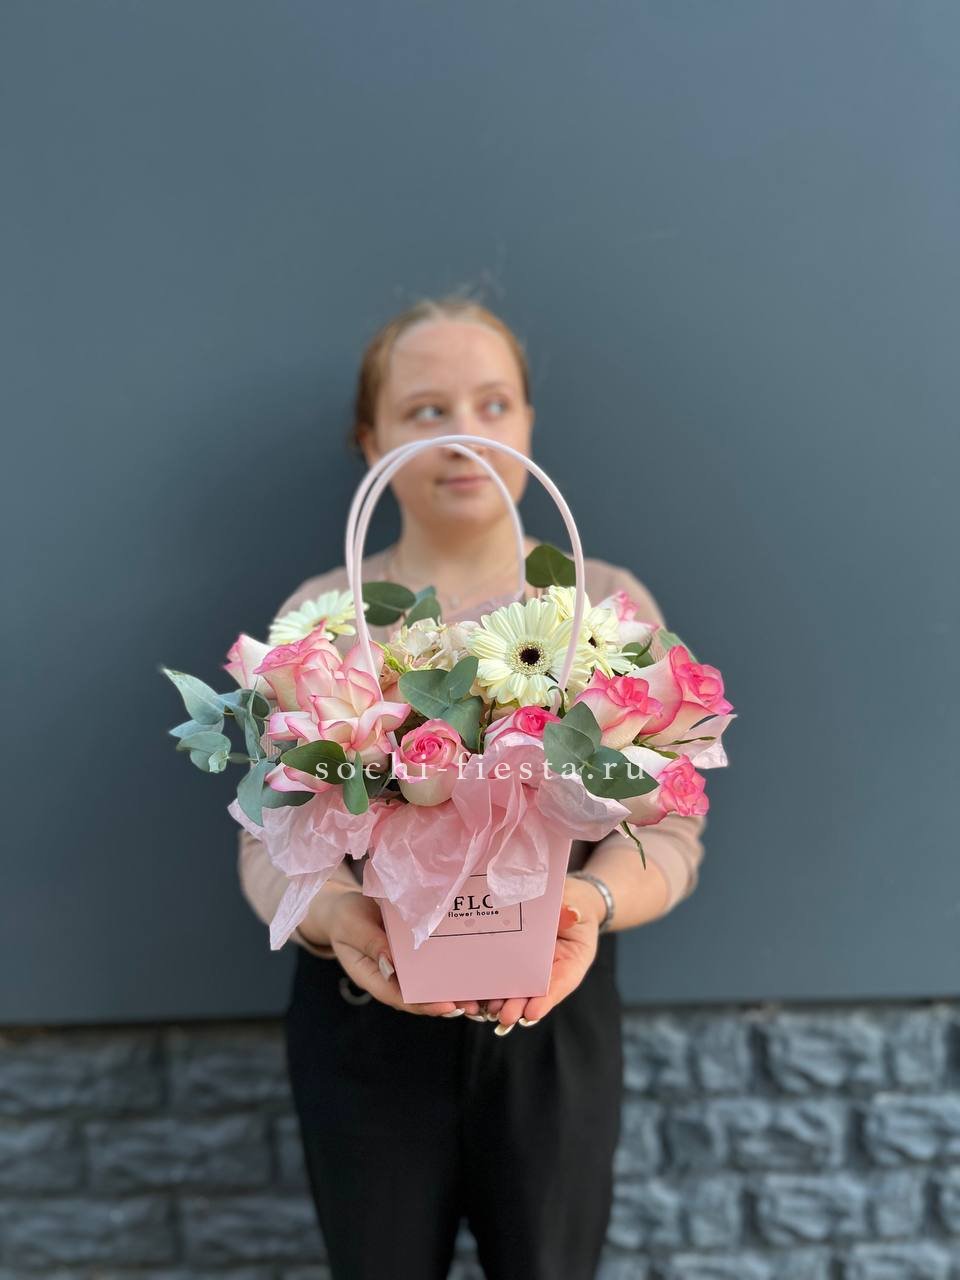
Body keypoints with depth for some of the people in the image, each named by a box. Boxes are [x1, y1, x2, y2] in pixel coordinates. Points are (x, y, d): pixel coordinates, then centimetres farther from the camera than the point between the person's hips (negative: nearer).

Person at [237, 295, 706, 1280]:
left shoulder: (611, 605, -4)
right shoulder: (317, 619, -4)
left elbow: (670, 829, -5)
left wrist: (593, 896, -26)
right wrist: (334, 912, -26)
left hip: (555, 1018, 0)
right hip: (361, 1023, 0)